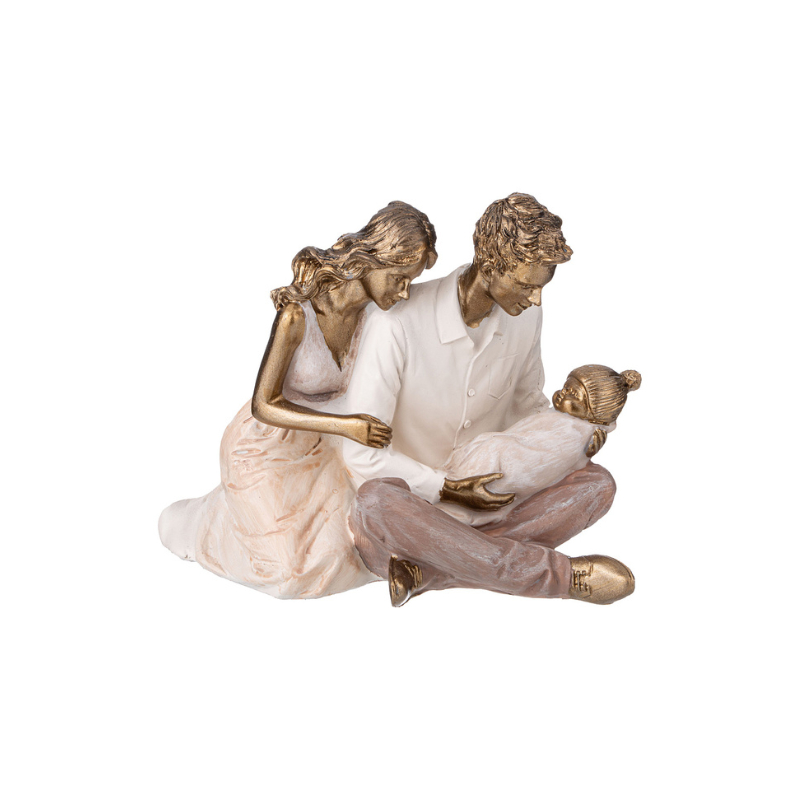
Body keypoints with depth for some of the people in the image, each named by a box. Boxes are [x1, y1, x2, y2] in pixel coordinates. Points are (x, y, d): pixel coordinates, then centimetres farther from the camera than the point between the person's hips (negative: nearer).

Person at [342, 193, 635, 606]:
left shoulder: (525, 316, -5)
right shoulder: (396, 324, -22)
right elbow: (361, 453, -19)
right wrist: (448, 489, -20)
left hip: (487, 500, 5)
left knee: (597, 483, -19)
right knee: (376, 505, -41)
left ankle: (427, 572, -27)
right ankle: (561, 574, -32)